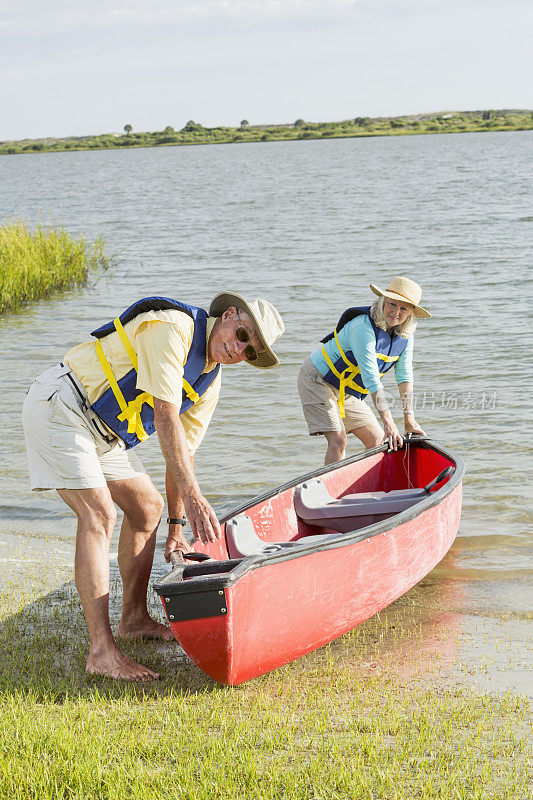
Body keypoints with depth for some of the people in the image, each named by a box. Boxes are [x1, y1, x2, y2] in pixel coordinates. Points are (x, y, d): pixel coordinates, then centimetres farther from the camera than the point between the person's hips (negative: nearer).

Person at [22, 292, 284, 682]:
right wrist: (193, 497, -31)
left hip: (102, 430, 10)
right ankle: (102, 652, -22)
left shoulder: (210, 382, 6)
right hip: (59, 407, -10)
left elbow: (182, 451, 13)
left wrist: (176, 526, 12)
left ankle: (135, 619, 27)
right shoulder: (173, 327, -23)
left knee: (147, 507, 13)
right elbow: (165, 418, -29)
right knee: (99, 514, -20)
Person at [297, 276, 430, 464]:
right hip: (318, 380, -8)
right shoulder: (363, 327, -32)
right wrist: (388, 423, -38)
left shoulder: (406, 335, -7)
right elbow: (371, 379, -35)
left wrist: (409, 419, -12)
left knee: (377, 441, 5)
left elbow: (405, 376, -4)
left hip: (347, 392, 8)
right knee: (338, 441, -21)